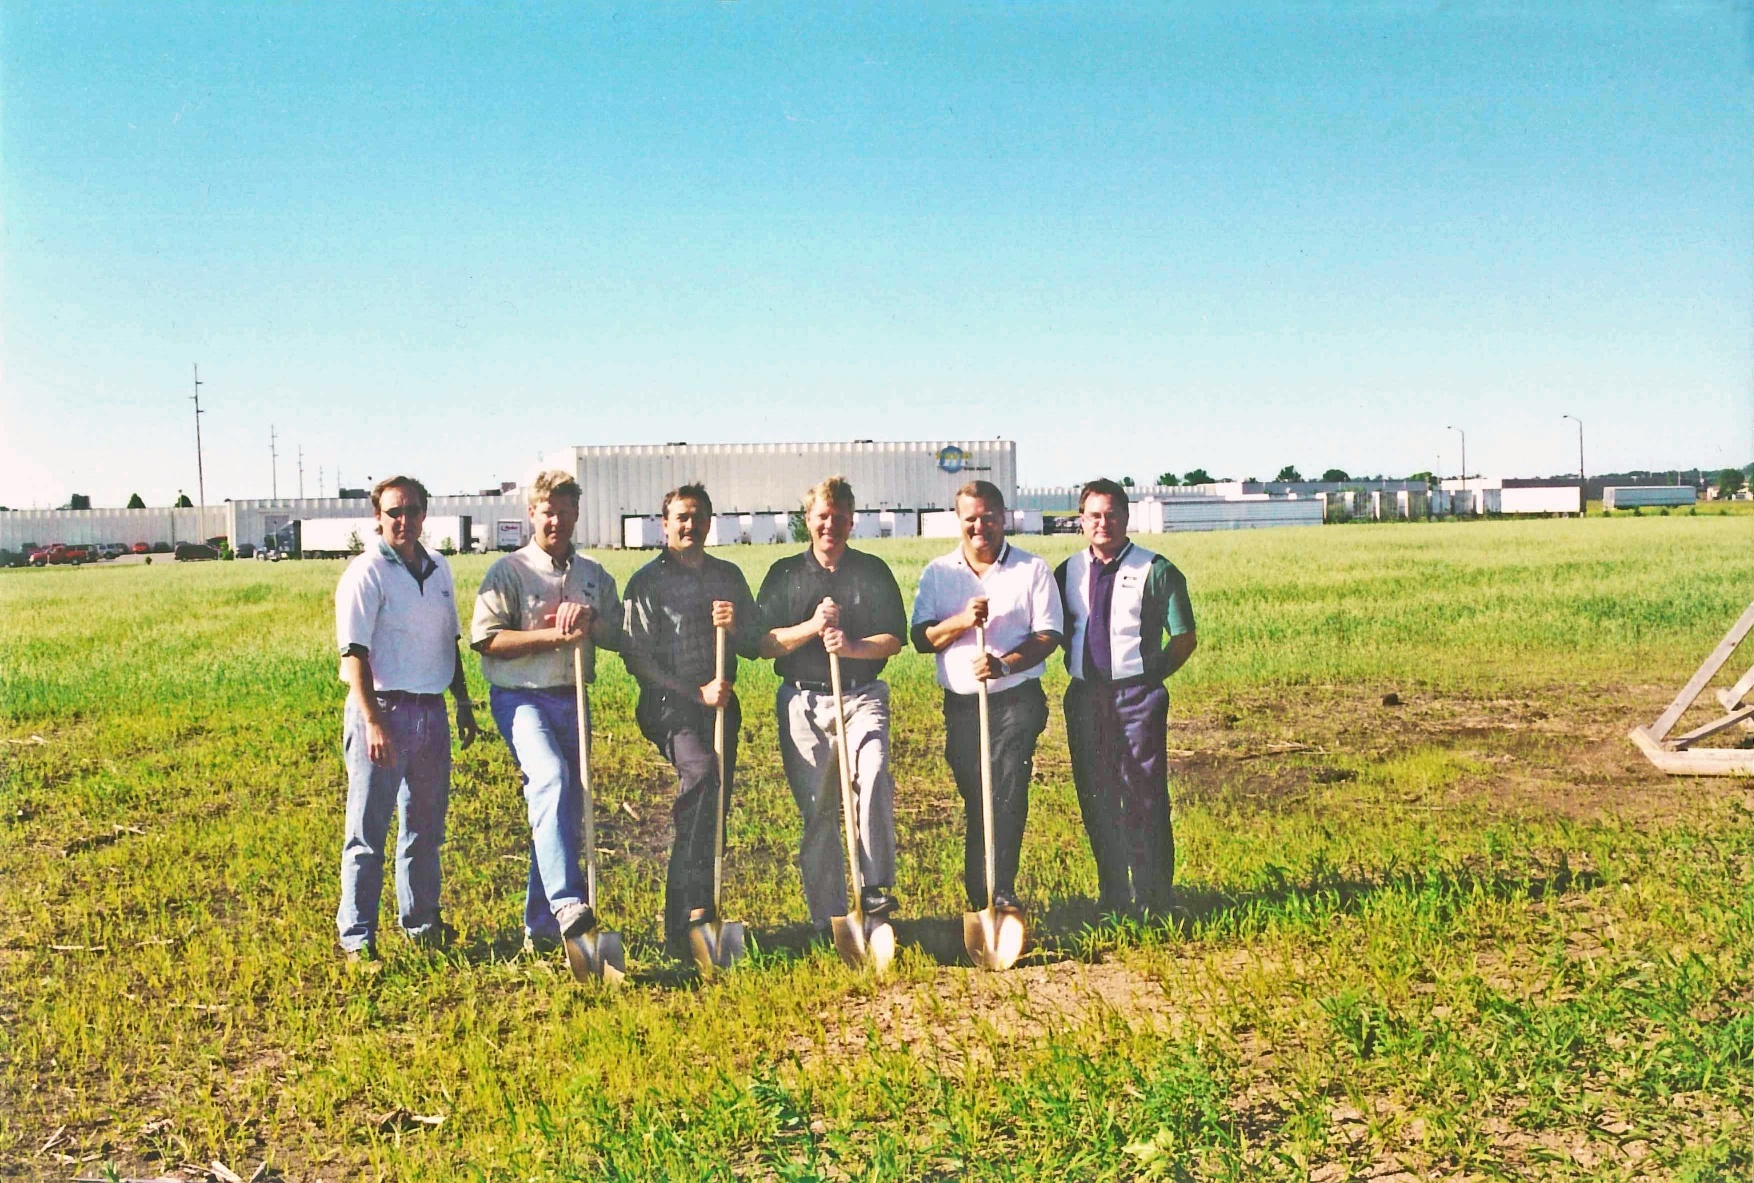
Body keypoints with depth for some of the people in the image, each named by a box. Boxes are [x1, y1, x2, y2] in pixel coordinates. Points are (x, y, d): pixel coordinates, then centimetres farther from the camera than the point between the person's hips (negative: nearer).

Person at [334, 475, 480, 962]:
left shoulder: (439, 569, 11)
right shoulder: (366, 573, -10)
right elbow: (355, 653, -16)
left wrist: (463, 703, 19)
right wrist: (372, 722, -24)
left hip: (432, 711, 7)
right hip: (383, 709, -7)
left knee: (426, 828, 16)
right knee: (368, 831, 0)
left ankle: (422, 921, 30)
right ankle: (356, 936, 10)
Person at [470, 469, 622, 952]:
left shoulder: (594, 576, 14)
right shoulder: (508, 572, -1)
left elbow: (619, 636, 8)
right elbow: (486, 638, -11)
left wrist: (589, 620, -11)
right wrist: (554, 637, -15)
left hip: (571, 699, 6)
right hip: (520, 698, -5)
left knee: (568, 810, 7)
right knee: (550, 778, -30)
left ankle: (541, 924, 18)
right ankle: (566, 902, -37)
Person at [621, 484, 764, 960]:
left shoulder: (729, 576, 14)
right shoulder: (647, 581, 0)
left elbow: (756, 647, 14)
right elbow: (637, 657, -6)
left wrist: (736, 626, -10)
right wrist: (696, 692, -14)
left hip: (721, 705, 6)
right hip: (669, 703, -5)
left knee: (713, 810, 5)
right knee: (701, 771, -32)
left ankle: (683, 920, 18)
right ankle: (694, 903, -32)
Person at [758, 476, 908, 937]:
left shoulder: (872, 571, 10)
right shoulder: (784, 574, 10)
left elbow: (894, 639, 5)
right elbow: (763, 643, 2)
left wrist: (852, 647, -14)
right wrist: (813, 626, -12)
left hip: (862, 696, -1)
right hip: (803, 701, 1)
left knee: (873, 776, -27)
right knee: (817, 812, 2)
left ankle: (876, 888, -19)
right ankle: (827, 917, 11)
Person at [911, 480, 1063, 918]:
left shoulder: (1032, 569, 2)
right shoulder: (937, 573, 9)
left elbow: (1048, 635, -3)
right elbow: (920, 637, 1)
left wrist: (1006, 664, -20)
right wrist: (960, 622, -18)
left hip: (1016, 699, -3)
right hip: (960, 703, 3)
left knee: (1008, 796, -13)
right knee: (975, 800, 7)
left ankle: (1001, 894, -10)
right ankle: (981, 898, 15)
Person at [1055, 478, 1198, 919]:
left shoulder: (1154, 570, -3)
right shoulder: (1068, 573, 10)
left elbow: (1184, 638, -1)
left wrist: (1150, 677, -3)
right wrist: (1076, 670, 9)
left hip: (1137, 696, -4)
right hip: (1084, 697, 4)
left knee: (1145, 799, -2)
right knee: (1096, 800, 9)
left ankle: (1152, 902, 8)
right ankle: (1112, 898, 20)